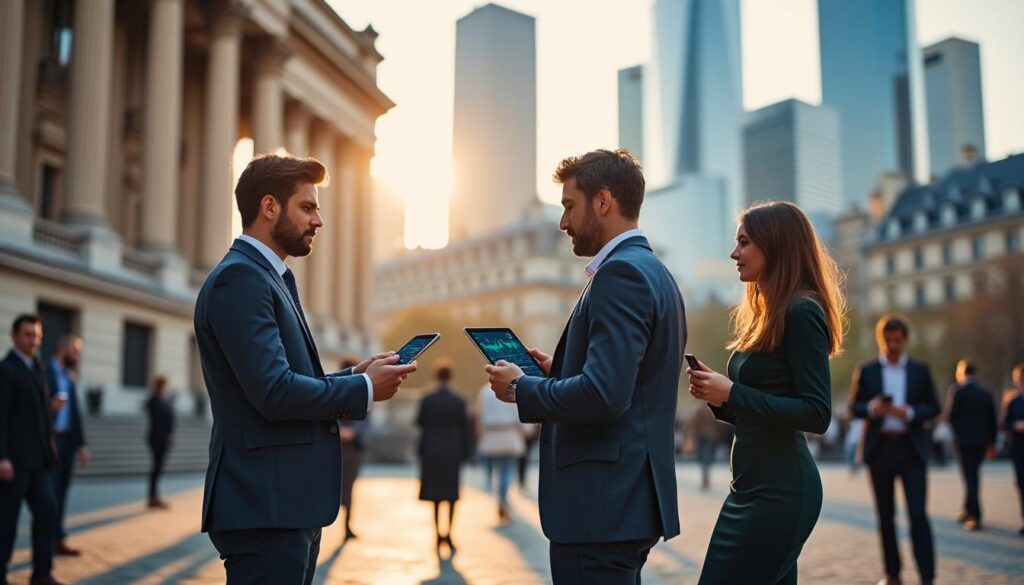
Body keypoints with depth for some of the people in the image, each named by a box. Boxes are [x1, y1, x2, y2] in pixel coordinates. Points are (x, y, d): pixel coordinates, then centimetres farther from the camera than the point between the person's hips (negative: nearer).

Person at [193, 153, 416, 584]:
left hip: (289, 503, 10)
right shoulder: (239, 278, -14)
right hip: (265, 508, -10)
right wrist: (364, 389, -11)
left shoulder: (267, 276, 17)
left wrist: (354, 374, 6)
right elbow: (274, 393, -23)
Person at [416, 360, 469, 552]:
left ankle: (438, 534, 11)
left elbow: (420, 423, 2)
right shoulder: (458, 401, -7)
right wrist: (464, 453, 5)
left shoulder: (426, 400, -6)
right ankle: (448, 534, 0)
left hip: (431, 450, 1)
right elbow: (464, 429, -3)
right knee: (451, 495, 7)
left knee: (435, 494, 11)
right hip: (452, 450, -1)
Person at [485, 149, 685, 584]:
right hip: (630, 497, 10)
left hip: (603, 505, -10)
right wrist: (556, 372, 12)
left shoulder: (621, 273, -16)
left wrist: (520, 389, -11)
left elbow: (604, 394, -25)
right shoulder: (652, 272, 15)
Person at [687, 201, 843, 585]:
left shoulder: (802, 312, -13)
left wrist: (732, 394, -19)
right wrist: (719, 399, 1)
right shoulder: (766, 314, 15)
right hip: (753, 485, 10)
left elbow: (817, 415, -19)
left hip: (780, 489, -9)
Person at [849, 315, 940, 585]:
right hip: (880, 448, 1)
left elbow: (934, 407, 6)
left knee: (918, 513, -9)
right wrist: (871, 408, -17)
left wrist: (910, 413, -13)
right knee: (885, 514, 8)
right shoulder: (865, 371, 7)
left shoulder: (920, 370, 8)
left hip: (911, 448, -1)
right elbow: (853, 407, 5)